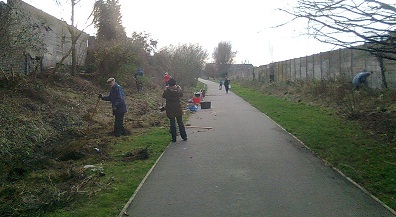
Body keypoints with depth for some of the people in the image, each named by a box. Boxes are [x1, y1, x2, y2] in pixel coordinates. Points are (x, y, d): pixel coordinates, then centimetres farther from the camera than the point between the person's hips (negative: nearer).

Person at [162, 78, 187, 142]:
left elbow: (163, 96, 3)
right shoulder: (178, 89, -9)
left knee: (172, 123, 6)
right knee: (180, 122, 12)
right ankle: (184, 137, 17)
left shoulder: (166, 90, -15)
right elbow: (181, 95, 10)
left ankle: (174, 138, 8)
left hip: (170, 110, -2)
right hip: (178, 109, 2)